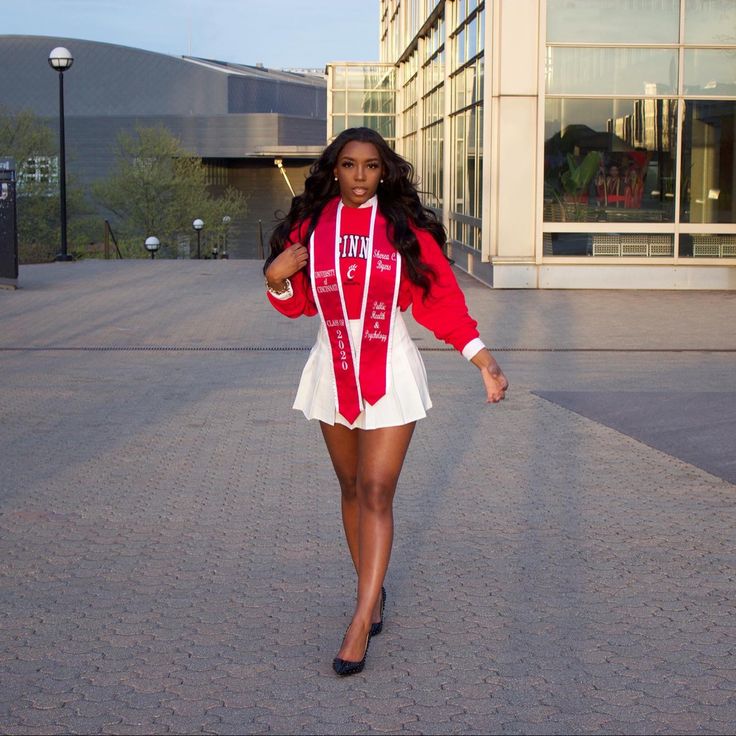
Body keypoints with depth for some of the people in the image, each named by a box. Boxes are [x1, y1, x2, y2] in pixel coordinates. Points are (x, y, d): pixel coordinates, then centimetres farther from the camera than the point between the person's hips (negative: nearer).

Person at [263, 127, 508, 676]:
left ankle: (361, 624, -8)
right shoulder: (311, 226, 3)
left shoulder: (407, 228, -5)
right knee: (351, 488, 13)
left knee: (376, 493, -9)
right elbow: (298, 303, 11)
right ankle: (374, 592, 30)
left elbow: (442, 298, -5)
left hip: (390, 372, -3)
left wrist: (483, 358, -12)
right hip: (333, 371, 4)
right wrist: (277, 278, -10)